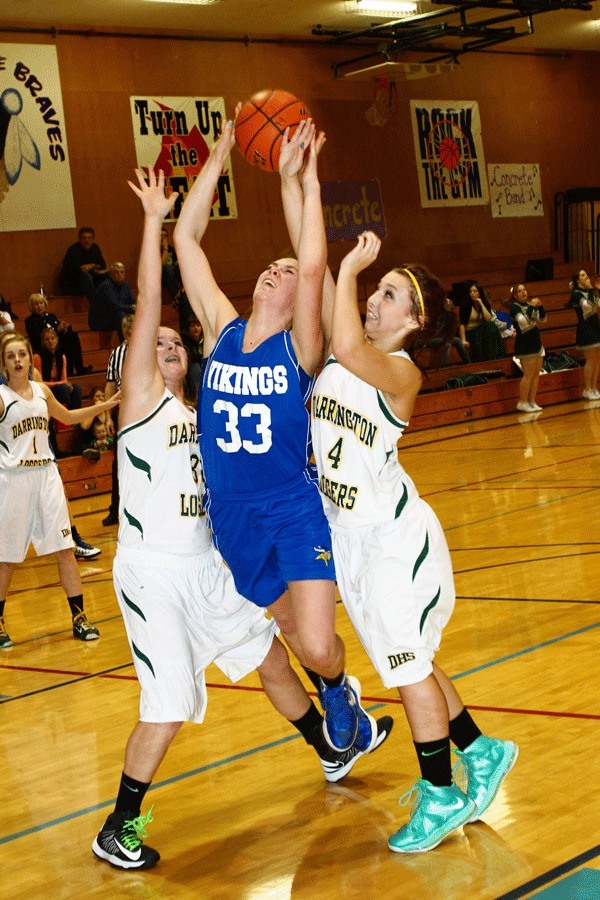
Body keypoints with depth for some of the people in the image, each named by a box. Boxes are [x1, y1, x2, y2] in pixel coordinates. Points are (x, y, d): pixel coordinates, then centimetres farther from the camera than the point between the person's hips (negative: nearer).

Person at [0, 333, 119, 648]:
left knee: (64, 547, 2)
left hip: (46, 474, 4)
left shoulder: (42, 391, 8)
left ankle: (79, 617, 8)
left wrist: (105, 405, 23)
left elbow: (66, 417, 26)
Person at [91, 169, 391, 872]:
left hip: (207, 567, 7)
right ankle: (116, 831, 5)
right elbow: (147, 306, -16)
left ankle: (333, 754, 42)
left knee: (271, 656, 20)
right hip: (152, 572, -7)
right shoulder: (141, 400, -7)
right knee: (169, 707, -10)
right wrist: (153, 219, -19)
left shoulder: (200, 416, 13)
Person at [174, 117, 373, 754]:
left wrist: (302, 180, -23)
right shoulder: (221, 332, 2)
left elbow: (314, 269, -23)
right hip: (232, 515, 4)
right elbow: (186, 240, -1)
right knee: (286, 622, 18)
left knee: (318, 644, -13)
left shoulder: (298, 348, -7)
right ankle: (337, 702, 45)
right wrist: (217, 158, -4)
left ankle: (337, 690, 22)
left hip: (297, 511, -4)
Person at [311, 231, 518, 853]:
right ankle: (480, 752, 33)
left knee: (409, 663, 2)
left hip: (394, 534, -7)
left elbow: (349, 349, -37)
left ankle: (441, 796, 15)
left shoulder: (402, 371, -17)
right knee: (404, 660, 17)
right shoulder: (332, 354, 3)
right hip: (346, 534, 8)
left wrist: (349, 268, -27)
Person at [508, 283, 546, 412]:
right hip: (524, 345, -7)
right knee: (528, 375, -10)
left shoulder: (530, 305, 12)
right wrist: (532, 306, -24)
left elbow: (542, 319, 10)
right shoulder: (514, 307, -7)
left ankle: (532, 402, 12)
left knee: (536, 375, 6)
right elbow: (523, 320, -23)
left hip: (536, 343, 7)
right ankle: (522, 403, -4)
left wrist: (540, 307, -5)